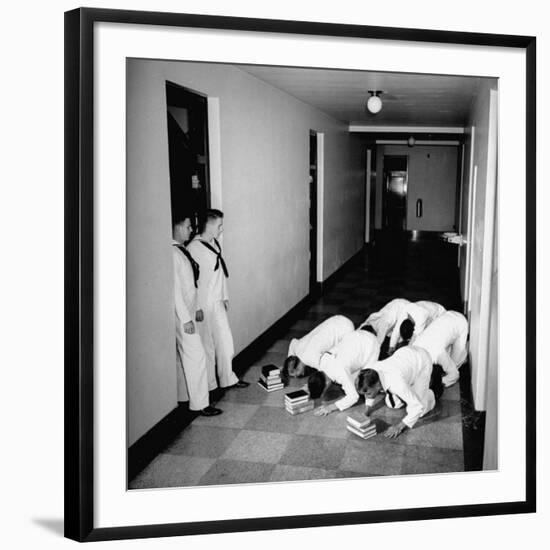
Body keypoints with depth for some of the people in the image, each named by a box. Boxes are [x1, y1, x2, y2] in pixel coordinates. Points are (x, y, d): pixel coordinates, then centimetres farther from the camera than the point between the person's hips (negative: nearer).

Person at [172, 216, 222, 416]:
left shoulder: (182, 250, 10)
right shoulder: (172, 253, -19)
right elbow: (175, 289, -21)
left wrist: (196, 309, 17)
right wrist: (186, 319, -21)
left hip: (187, 311, 9)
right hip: (181, 313, -9)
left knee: (184, 355, 16)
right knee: (196, 355, -6)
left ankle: (182, 395, 28)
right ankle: (199, 403, 2)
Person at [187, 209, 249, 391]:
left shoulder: (215, 244, 7)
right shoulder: (194, 248, -18)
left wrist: (225, 296, 17)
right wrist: (196, 307, -18)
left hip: (218, 302, 8)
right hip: (203, 305, -8)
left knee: (225, 341, 14)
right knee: (207, 345, 5)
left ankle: (228, 379, 28)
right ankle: (209, 384, 20)